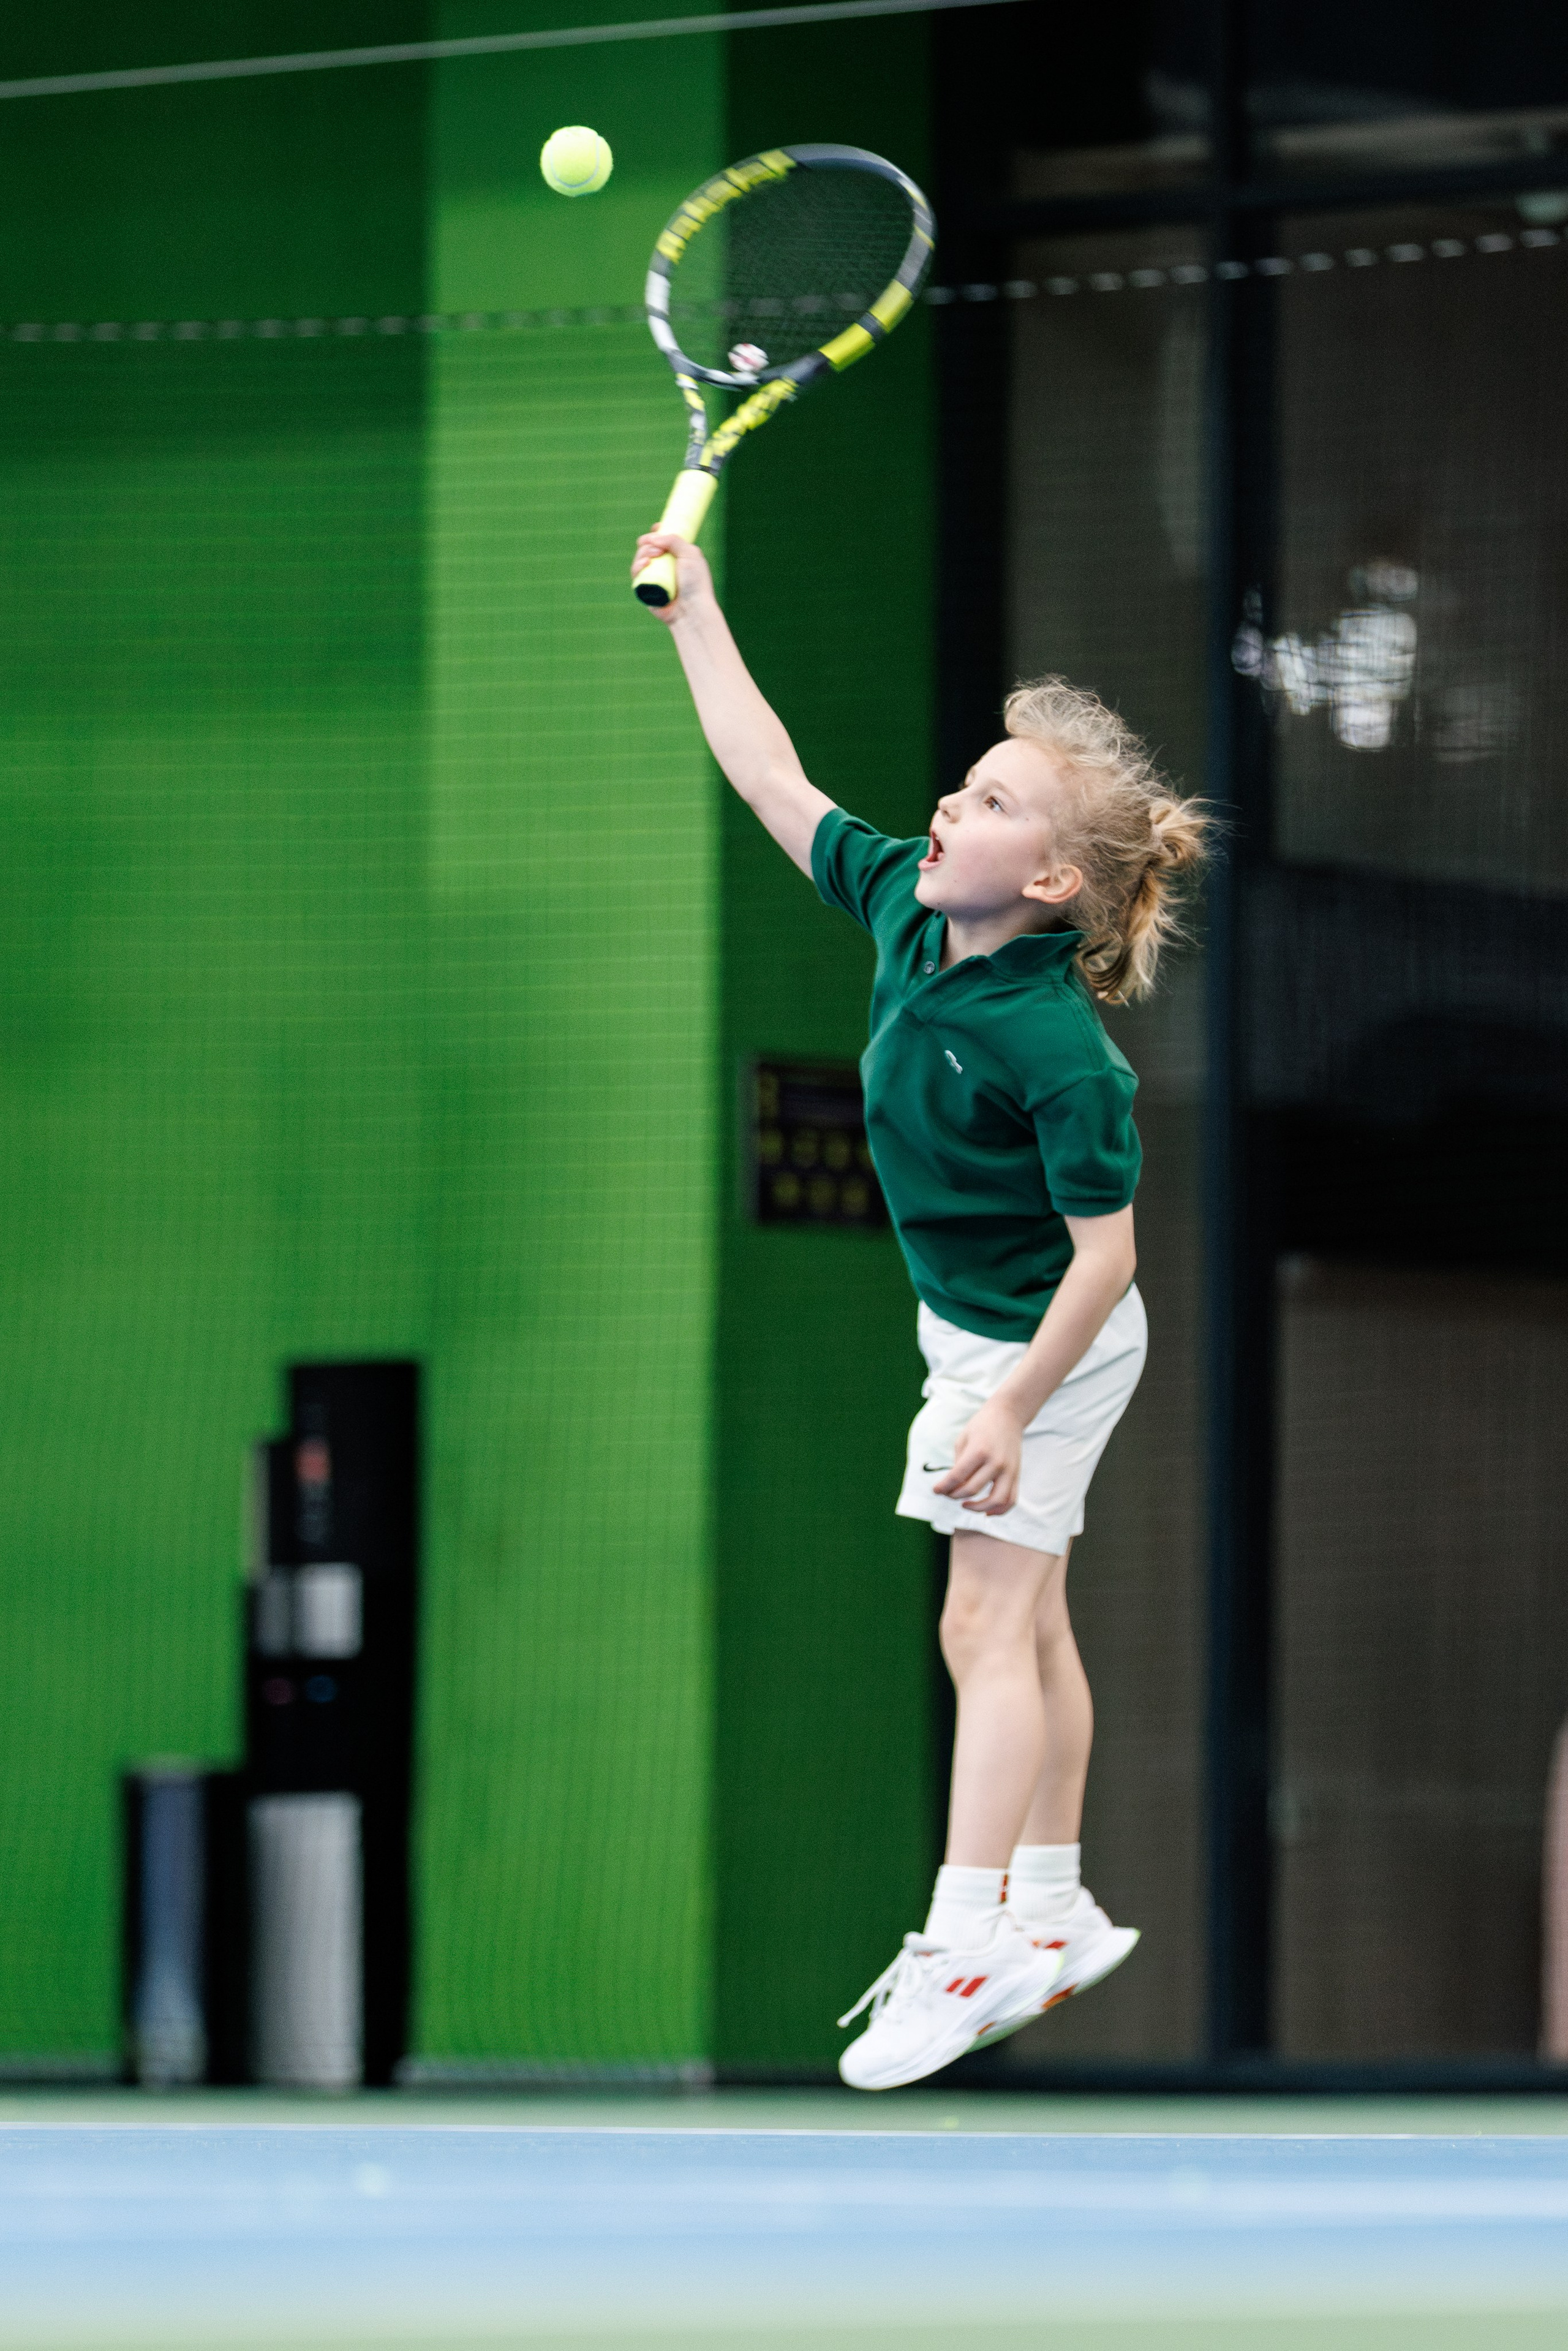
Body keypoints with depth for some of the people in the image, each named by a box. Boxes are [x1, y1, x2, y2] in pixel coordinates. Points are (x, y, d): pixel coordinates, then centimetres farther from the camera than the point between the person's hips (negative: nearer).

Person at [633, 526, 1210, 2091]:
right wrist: (693, 609, 2)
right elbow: (773, 785, 2)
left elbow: (1105, 1251, -28)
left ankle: (967, 1945, -9)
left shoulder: (1053, 1048, -32)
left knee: (989, 1625, -9)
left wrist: (1015, 1406, -27)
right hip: (975, 1328, 9)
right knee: (1027, 1626, 15)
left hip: (1041, 1346, -9)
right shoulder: (903, 905, -9)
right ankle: (1053, 1914, 24)